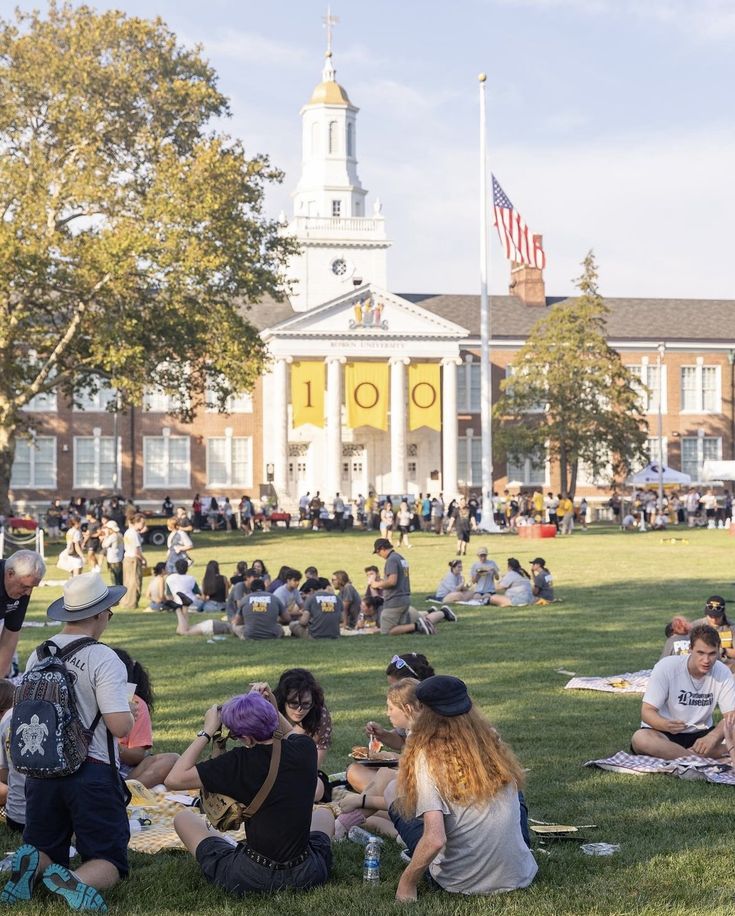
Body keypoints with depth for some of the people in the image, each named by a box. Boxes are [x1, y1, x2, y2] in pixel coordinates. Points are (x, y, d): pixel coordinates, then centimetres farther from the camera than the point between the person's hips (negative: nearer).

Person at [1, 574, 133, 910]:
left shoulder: (37, 655, 8)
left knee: (45, 851, 18)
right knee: (109, 862, 3)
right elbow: (120, 726, -18)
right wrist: (131, 712, 5)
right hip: (91, 772, -5)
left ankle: (32, 864, -17)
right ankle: (75, 881, -29)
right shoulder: (104, 659, -12)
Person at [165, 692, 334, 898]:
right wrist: (268, 705, 9)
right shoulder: (304, 749, -5)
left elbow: (173, 779, -11)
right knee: (324, 814, 38)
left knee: (183, 819, 18)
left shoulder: (239, 762, -18)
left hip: (251, 880, -4)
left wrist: (207, 732, -6)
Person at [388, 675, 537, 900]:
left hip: (462, 883, -4)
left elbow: (435, 839, -25)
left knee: (394, 791, 12)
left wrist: (407, 883, -11)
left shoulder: (427, 758, -17)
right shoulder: (493, 743, -2)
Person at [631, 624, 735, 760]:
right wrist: (666, 725, -41)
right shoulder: (666, 667, -16)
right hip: (664, 733, -2)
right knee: (640, 738, -36)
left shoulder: (723, 673, -8)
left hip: (701, 734, 3)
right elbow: (647, 711, -18)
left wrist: (712, 737, -34)